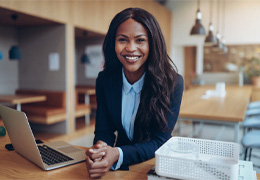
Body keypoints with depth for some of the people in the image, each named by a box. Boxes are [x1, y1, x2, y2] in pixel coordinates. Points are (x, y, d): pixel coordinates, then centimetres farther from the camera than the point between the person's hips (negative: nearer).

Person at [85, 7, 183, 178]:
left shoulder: (173, 83, -13)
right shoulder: (105, 80, -4)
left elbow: (160, 141, -14)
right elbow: (103, 131, -2)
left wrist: (118, 155, -30)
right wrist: (100, 148, -25)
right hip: (120, 168, 2)